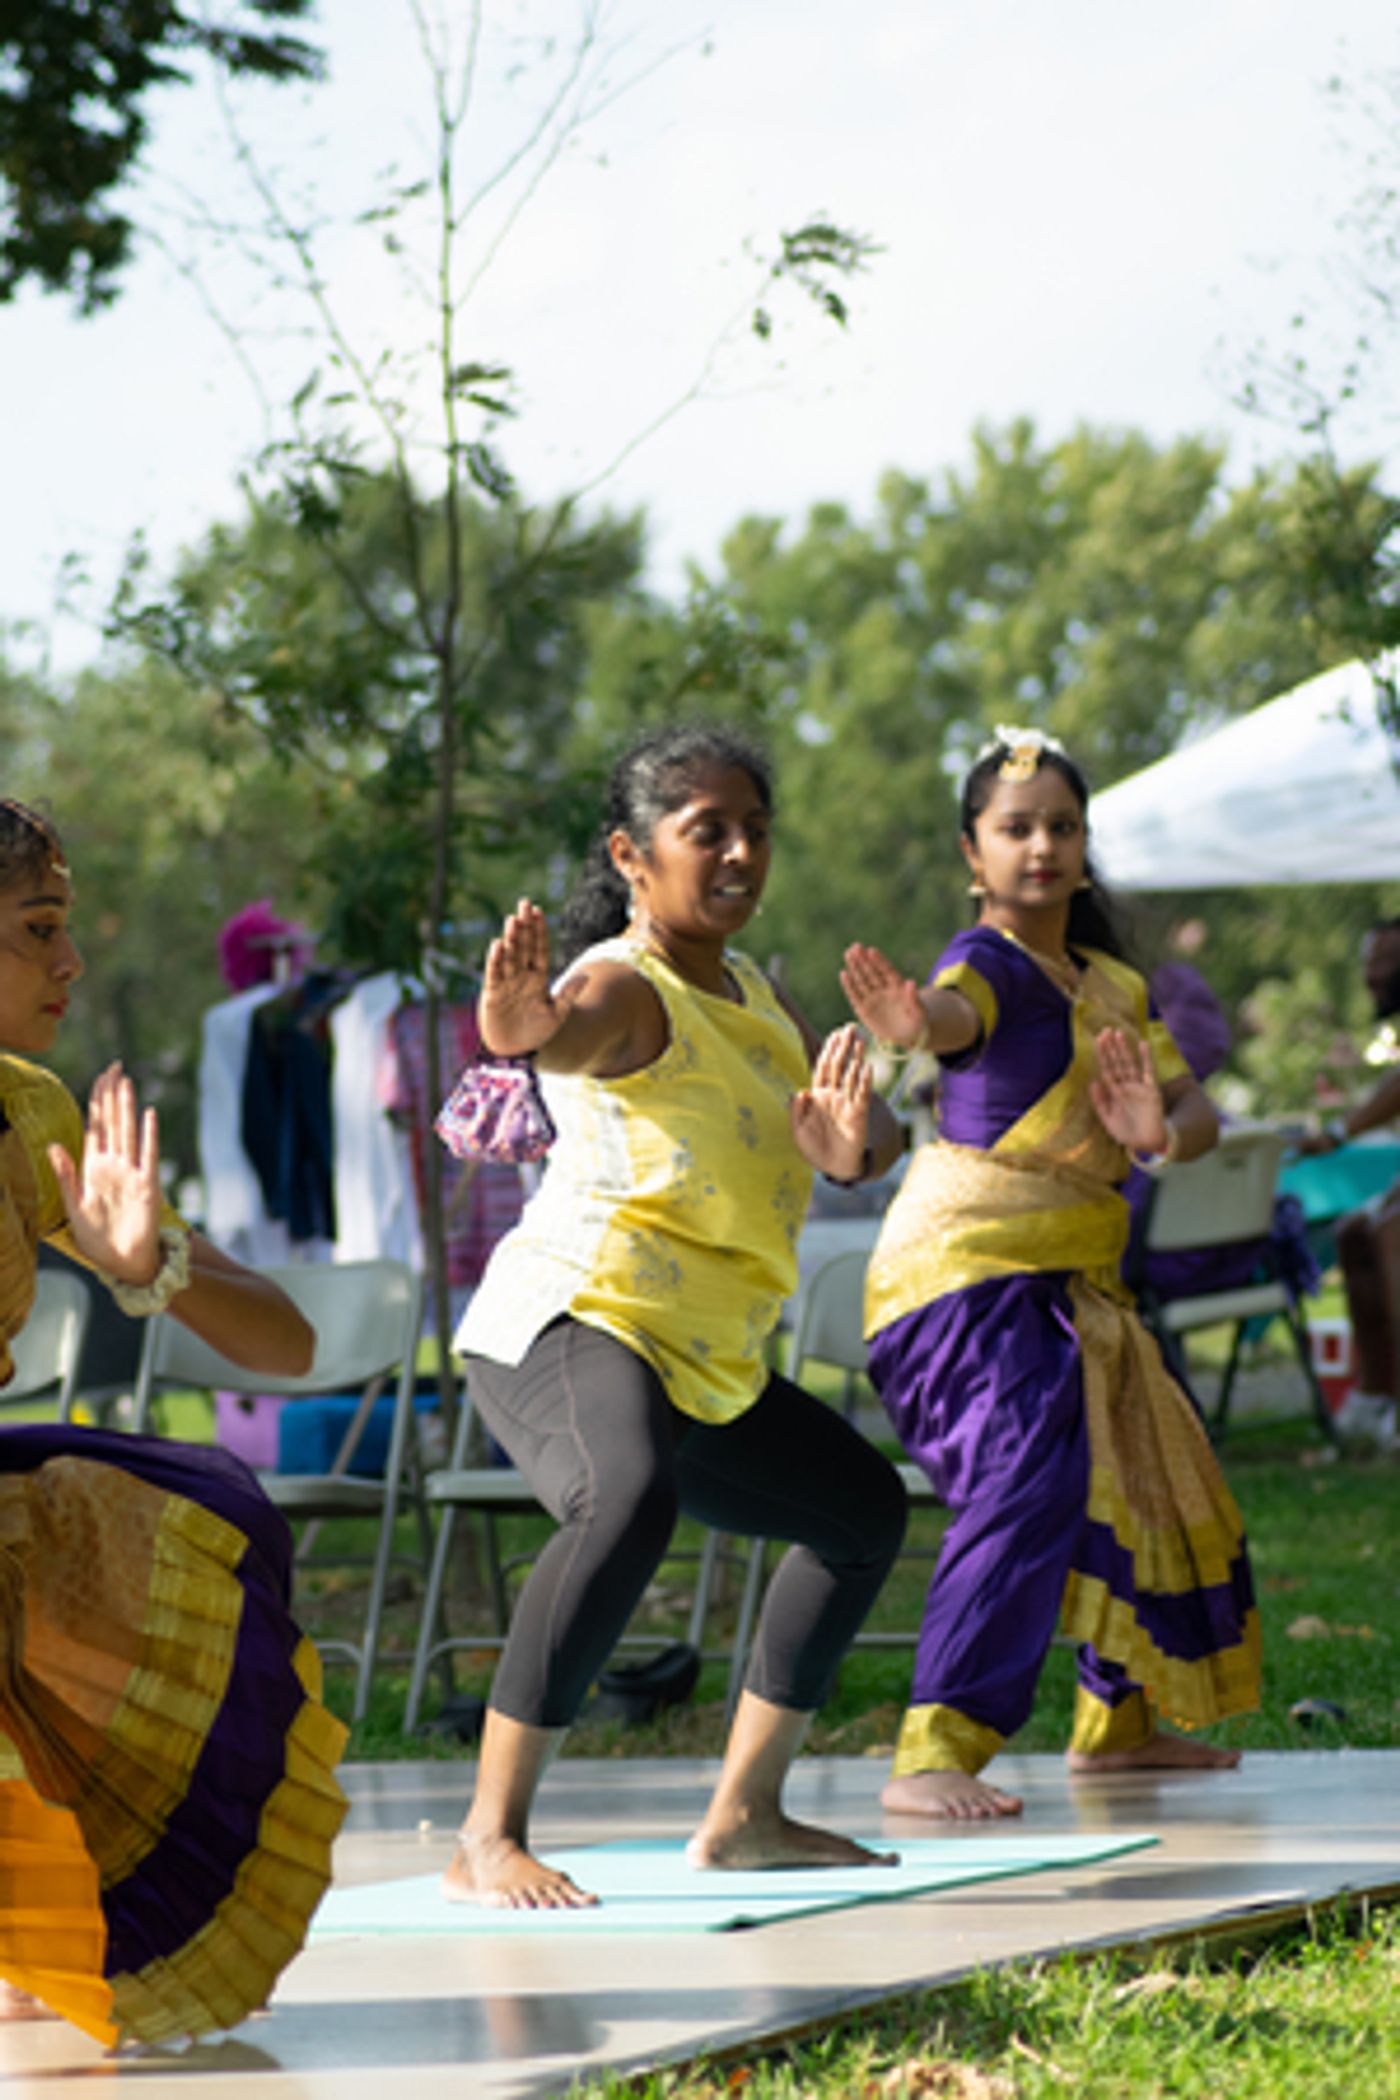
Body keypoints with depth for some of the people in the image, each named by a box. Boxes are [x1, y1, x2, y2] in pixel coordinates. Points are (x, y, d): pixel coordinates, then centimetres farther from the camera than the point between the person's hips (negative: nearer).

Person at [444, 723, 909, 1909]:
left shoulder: (757, 996, 15)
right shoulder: (627, 988, -12)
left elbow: (876, 1143, 10)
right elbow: (562, 1037, -37)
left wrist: (850, 1144, -16)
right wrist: (518, 1021, -62)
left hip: (704, 1365, 10)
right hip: (568, 1322, -10)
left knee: (864, 1508, 22)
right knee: (630, 1499, -38)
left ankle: (745, 1814, 28)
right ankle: (489, 1844, -37)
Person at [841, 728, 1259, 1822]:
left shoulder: (1115, 985, 12)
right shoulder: (991, 961, -13)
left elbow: (1197, 1107, 5)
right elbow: (957, 1010, -38)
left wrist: (1166, 1132, -21)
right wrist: (910, 1020, -63)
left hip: (1068, 1278, 9)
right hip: (969, 1268, -9)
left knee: (1140, 1473, 21)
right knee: (1027, 1480, -26)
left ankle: (1118, 1718, 41)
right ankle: (932, 1754, -30)